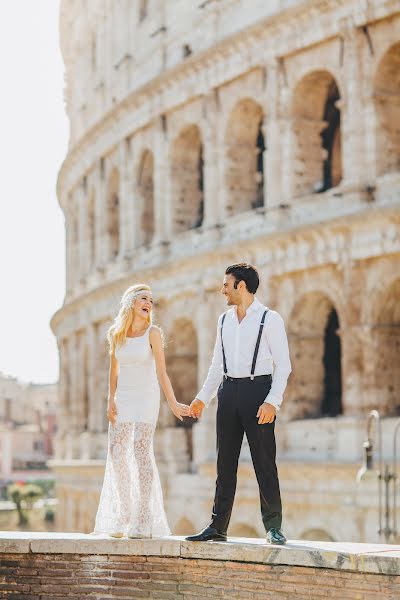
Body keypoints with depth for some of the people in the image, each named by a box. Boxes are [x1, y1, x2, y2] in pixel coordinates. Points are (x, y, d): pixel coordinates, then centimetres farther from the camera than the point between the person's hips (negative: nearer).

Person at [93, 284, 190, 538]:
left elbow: (162, 372, -12)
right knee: (117, 454, -1)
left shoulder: (153, 333, -6)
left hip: (146, 397, -4)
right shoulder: (116, 333, 5)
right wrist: (111, 400, 0)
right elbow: (114, 370, 10)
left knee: (141, 451, -14)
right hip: (123, 398, 4)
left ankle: (144, 522, -13)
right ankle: (123, 519, 9)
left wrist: (173, 403, -22)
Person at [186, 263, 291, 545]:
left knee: (264, 461, -4)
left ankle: (273, 527, 4)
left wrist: (272, 401, -18)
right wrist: (203, 397, 13)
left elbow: (283, 365, -8)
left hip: (258, 389, -6)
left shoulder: (270, 319, -4)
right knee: (225, 462, 7)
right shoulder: (225, 320, 14)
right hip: (228, 392, 6)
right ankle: (218, 526, 11)